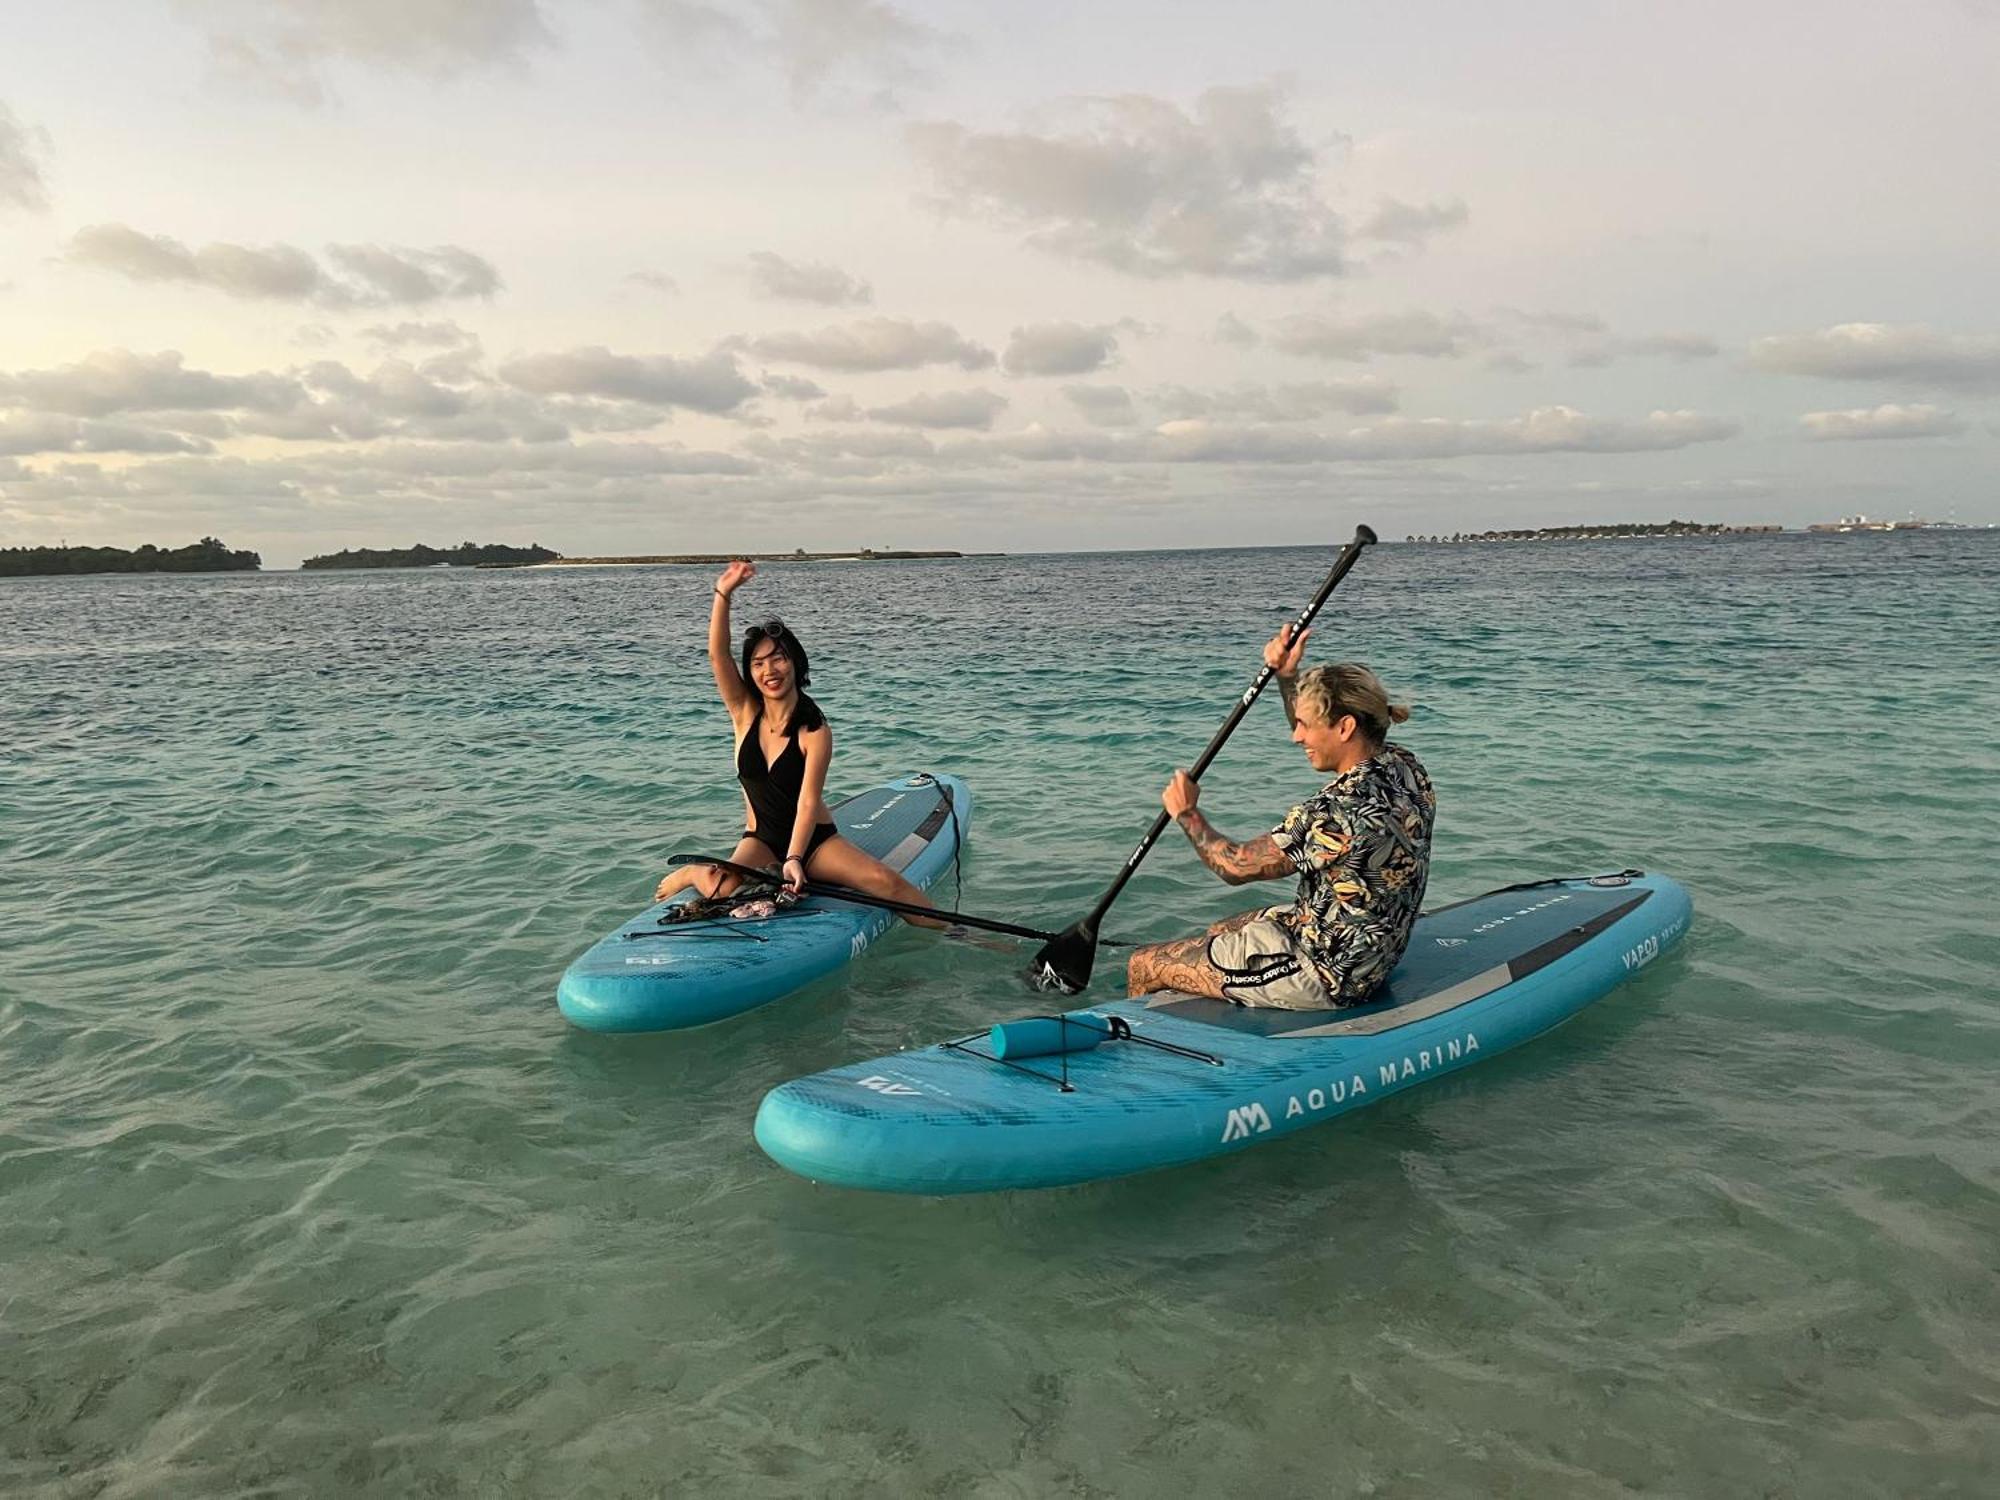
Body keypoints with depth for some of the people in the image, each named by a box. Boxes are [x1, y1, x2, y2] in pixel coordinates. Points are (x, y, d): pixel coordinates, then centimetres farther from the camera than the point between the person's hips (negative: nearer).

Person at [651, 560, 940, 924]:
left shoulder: (815, 731, -11)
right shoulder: (745, 713, -2)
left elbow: (808, 802, -20)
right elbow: (717, 654, -16)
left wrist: (794, 860, -33)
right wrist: (723, 593, -29)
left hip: (814, 840, -1)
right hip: (760, 841, 1)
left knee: (885, 880, -24)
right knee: (723, 889, -31)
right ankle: (693, 872, 3)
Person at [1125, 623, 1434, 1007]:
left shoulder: (1342, 811, -31)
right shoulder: (1405, 769, -5)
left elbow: (1236, 866, -20)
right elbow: (1314, 737, 16)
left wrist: (1187, 814, -5)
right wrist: (1287, 676, 7)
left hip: (1322, 978, -10)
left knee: (1142, 966, 4)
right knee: (1216, 934, 33)